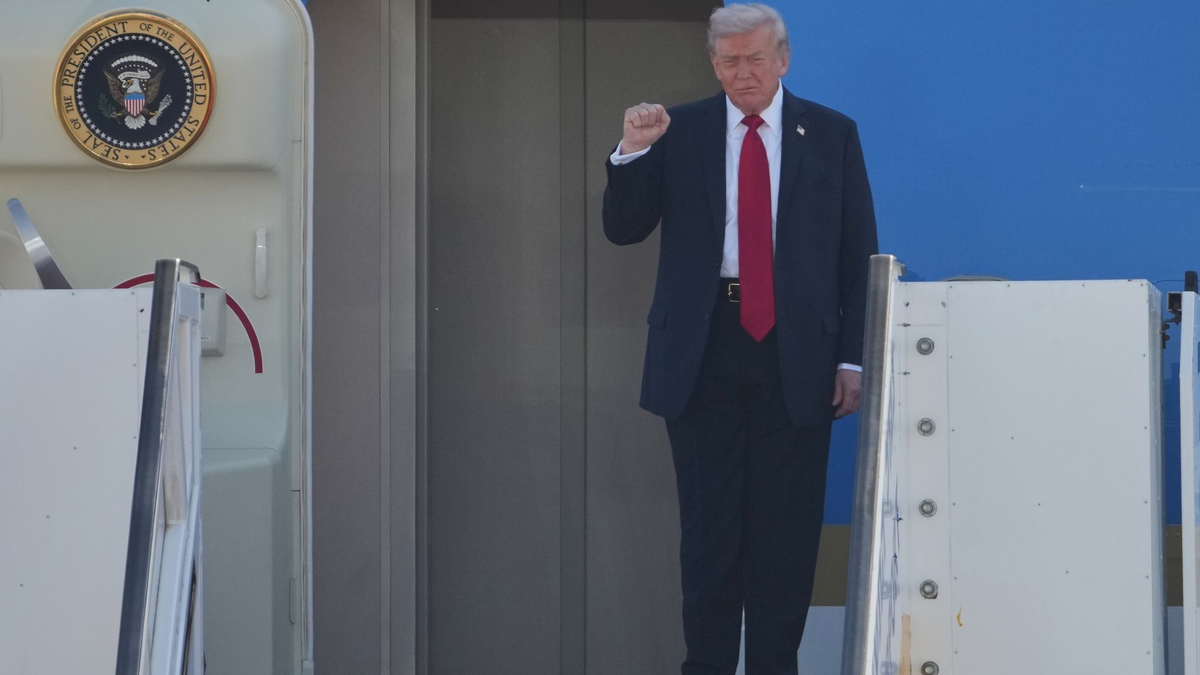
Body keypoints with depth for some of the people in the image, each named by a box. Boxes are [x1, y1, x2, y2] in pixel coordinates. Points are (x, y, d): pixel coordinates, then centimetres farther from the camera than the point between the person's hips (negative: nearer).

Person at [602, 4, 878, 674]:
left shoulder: (832, 134, 5)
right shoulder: (678, 132, 6)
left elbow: (859, 255, 4)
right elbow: (623, 228, 2)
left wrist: (854, 359, -2)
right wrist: (632, 151, -14)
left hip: (795, 355, 0)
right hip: (703, 349, 0)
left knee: (787, 527, 5)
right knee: (709, 524, 6)